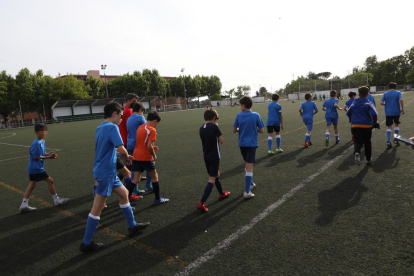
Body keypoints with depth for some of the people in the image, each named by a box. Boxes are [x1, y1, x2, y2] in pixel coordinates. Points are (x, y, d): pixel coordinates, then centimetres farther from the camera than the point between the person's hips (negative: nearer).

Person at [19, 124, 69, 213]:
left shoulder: (43, 141, 8)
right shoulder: (37, 143, -21)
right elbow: (36, 157, -19)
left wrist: (49, 154, -3)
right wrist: (48, 157, -17)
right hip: (37, 168, -9)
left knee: (31, 185, 11)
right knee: (50, 181, 0)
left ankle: (24, 205, 15)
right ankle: (56, 200, 13)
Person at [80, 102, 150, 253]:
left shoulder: (100, 127, 10)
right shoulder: (112, 127, -18)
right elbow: (121, 149, -25)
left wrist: (124, 155, 9)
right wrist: (126, 156, -2)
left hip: (108, 172, 10)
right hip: (106, 173, -10)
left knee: (124, 193, 20)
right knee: (97, 208, 0)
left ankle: (132, 225, 33)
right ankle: (86, 243, 12)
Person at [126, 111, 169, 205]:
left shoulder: (140, 128, 12)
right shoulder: (152, 130, -13)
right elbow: (149, 146, -21)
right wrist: (154, 155, -5)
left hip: (136, 156, 7)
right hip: (146, 158, -7)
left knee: (136, 179, 8)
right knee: (154, 177, 11)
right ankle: (158, 199, 23)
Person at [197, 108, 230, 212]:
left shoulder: (201, 128, 4)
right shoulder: (214, 126, -14)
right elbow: (221, 141, -8)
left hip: (206, 156, 7)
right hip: (214, 156, -7)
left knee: (217, 174, 26)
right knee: (212, 180, -5)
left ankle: (222, 194, 43)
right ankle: (201, 203, -12)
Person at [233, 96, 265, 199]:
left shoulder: (239, 116, -3)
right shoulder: (256, 115, -7)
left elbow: (234, 130, 0)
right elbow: (261, 130, -5)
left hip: (242, 144, 3)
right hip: (252, 144, -3)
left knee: (247, 164, 22)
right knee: (249, 167, -2)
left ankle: (251, 184, 37)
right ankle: (247, 192, -3)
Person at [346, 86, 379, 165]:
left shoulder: (354, 103, 7)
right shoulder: (369, 103, -4)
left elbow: (348, 113, 13)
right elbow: (374, 114, -17)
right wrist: (375, 122, 1)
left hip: (355, 126, 1)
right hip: (367, 126, -1)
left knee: (358, 142, -1)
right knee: (367, 143, 15)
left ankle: (357, 153, -34)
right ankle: (368, 159, 25)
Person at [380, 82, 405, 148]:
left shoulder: (385, 94, 4)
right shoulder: (398, 93, 0)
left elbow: (381, 103, -5)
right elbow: (401, 100, -16)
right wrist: (402, 109, -9)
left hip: (388, 112, 0)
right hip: (396, 112, 0)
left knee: (389, 127, 2)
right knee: (397, 125, 20)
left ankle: (388, 141, -13)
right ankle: (395, 140, 21)